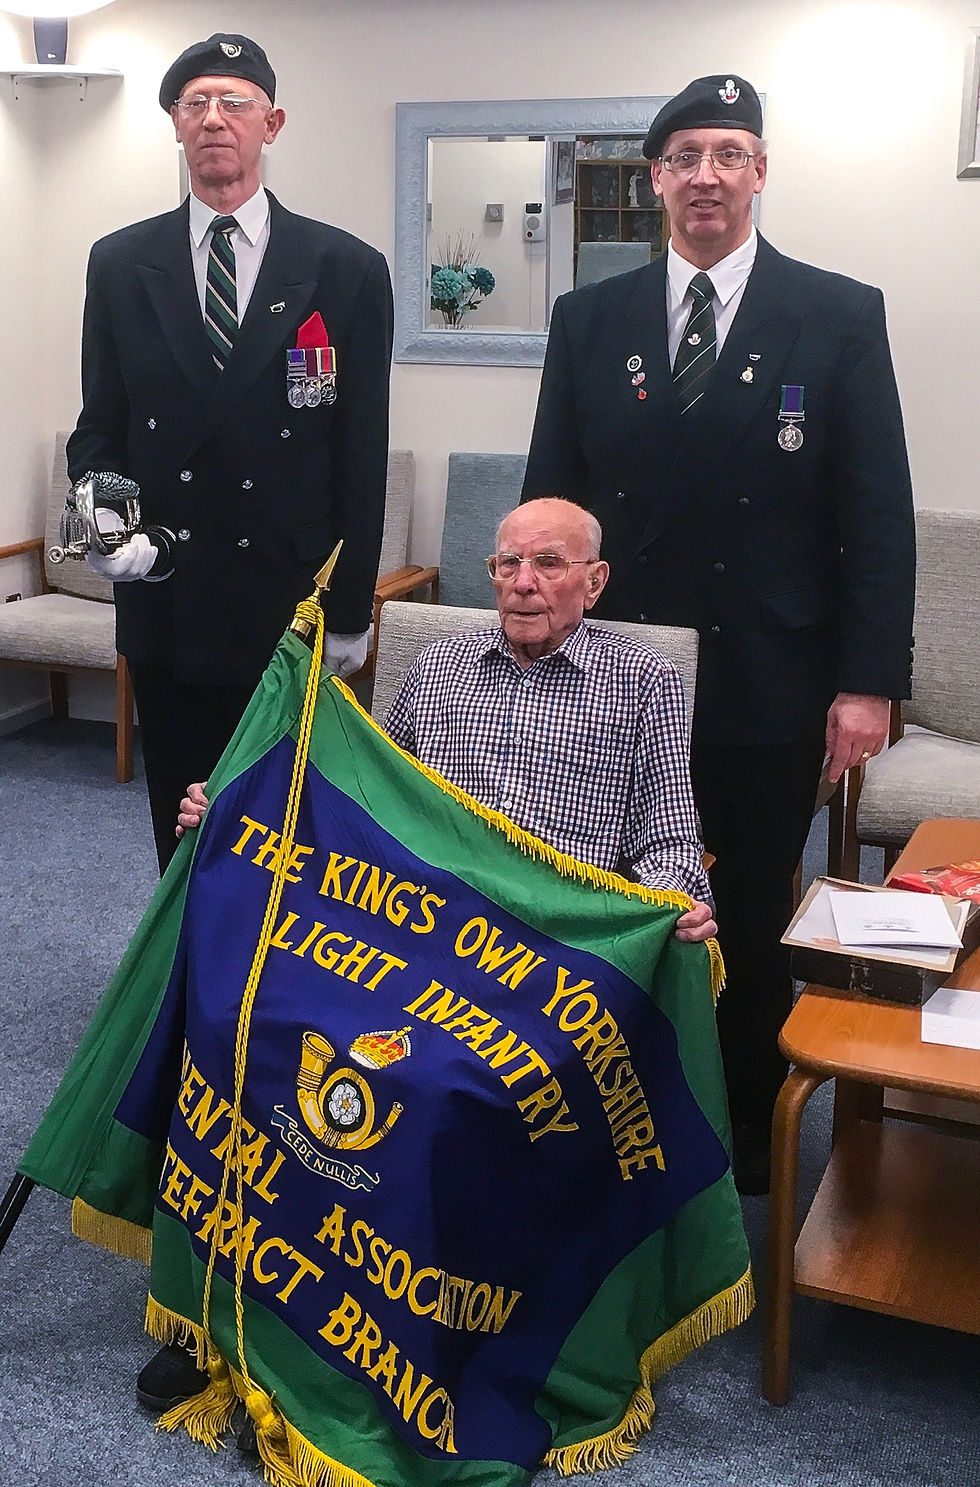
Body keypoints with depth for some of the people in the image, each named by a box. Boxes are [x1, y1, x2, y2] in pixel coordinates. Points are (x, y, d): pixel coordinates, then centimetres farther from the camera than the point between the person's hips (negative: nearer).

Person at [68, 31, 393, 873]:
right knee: (182, 835, 12)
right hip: (166, 606, 2)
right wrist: (102, 517, -11)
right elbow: (99, 425, 10)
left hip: (292, 613, -2)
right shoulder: (121, 264, 6)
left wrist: (351, 613, -1)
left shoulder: (349, 272, -1)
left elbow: (363, 457, -1)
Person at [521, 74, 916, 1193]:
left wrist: (867, 680, -9)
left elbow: (878, 512, -4)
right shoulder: (589, 320, 5)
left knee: (752, 927, 12)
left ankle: (746, 1138, 32)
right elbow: (549, 503, 6)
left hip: (768, 690, -1)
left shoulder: (840, 317, -1)